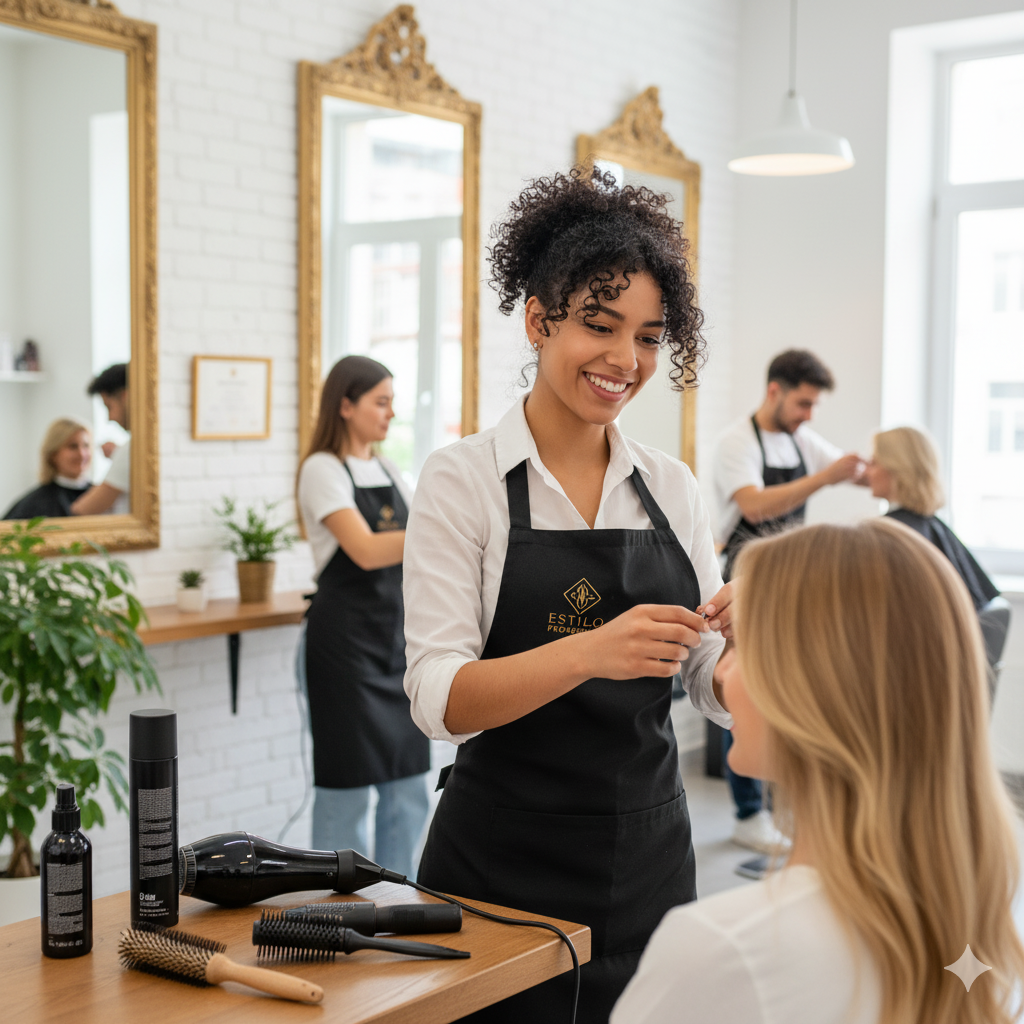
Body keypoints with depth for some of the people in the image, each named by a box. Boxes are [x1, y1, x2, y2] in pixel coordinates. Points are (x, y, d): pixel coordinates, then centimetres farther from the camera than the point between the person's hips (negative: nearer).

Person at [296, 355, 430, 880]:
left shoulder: (387, 471, 14)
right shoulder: (323, 469, -9)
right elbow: (366, 551, -22)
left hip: (397, 639, 7)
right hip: (345, 643, -7)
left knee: (407, 787, 9)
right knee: (348, 787, -1)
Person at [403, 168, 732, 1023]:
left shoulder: (672, 488, 5)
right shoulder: (464, 480, -8)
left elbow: (716, 689, 6)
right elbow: (440, 698, -17)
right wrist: (588, 651, -32)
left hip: (650, 857, 4)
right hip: (505, 866, -4)